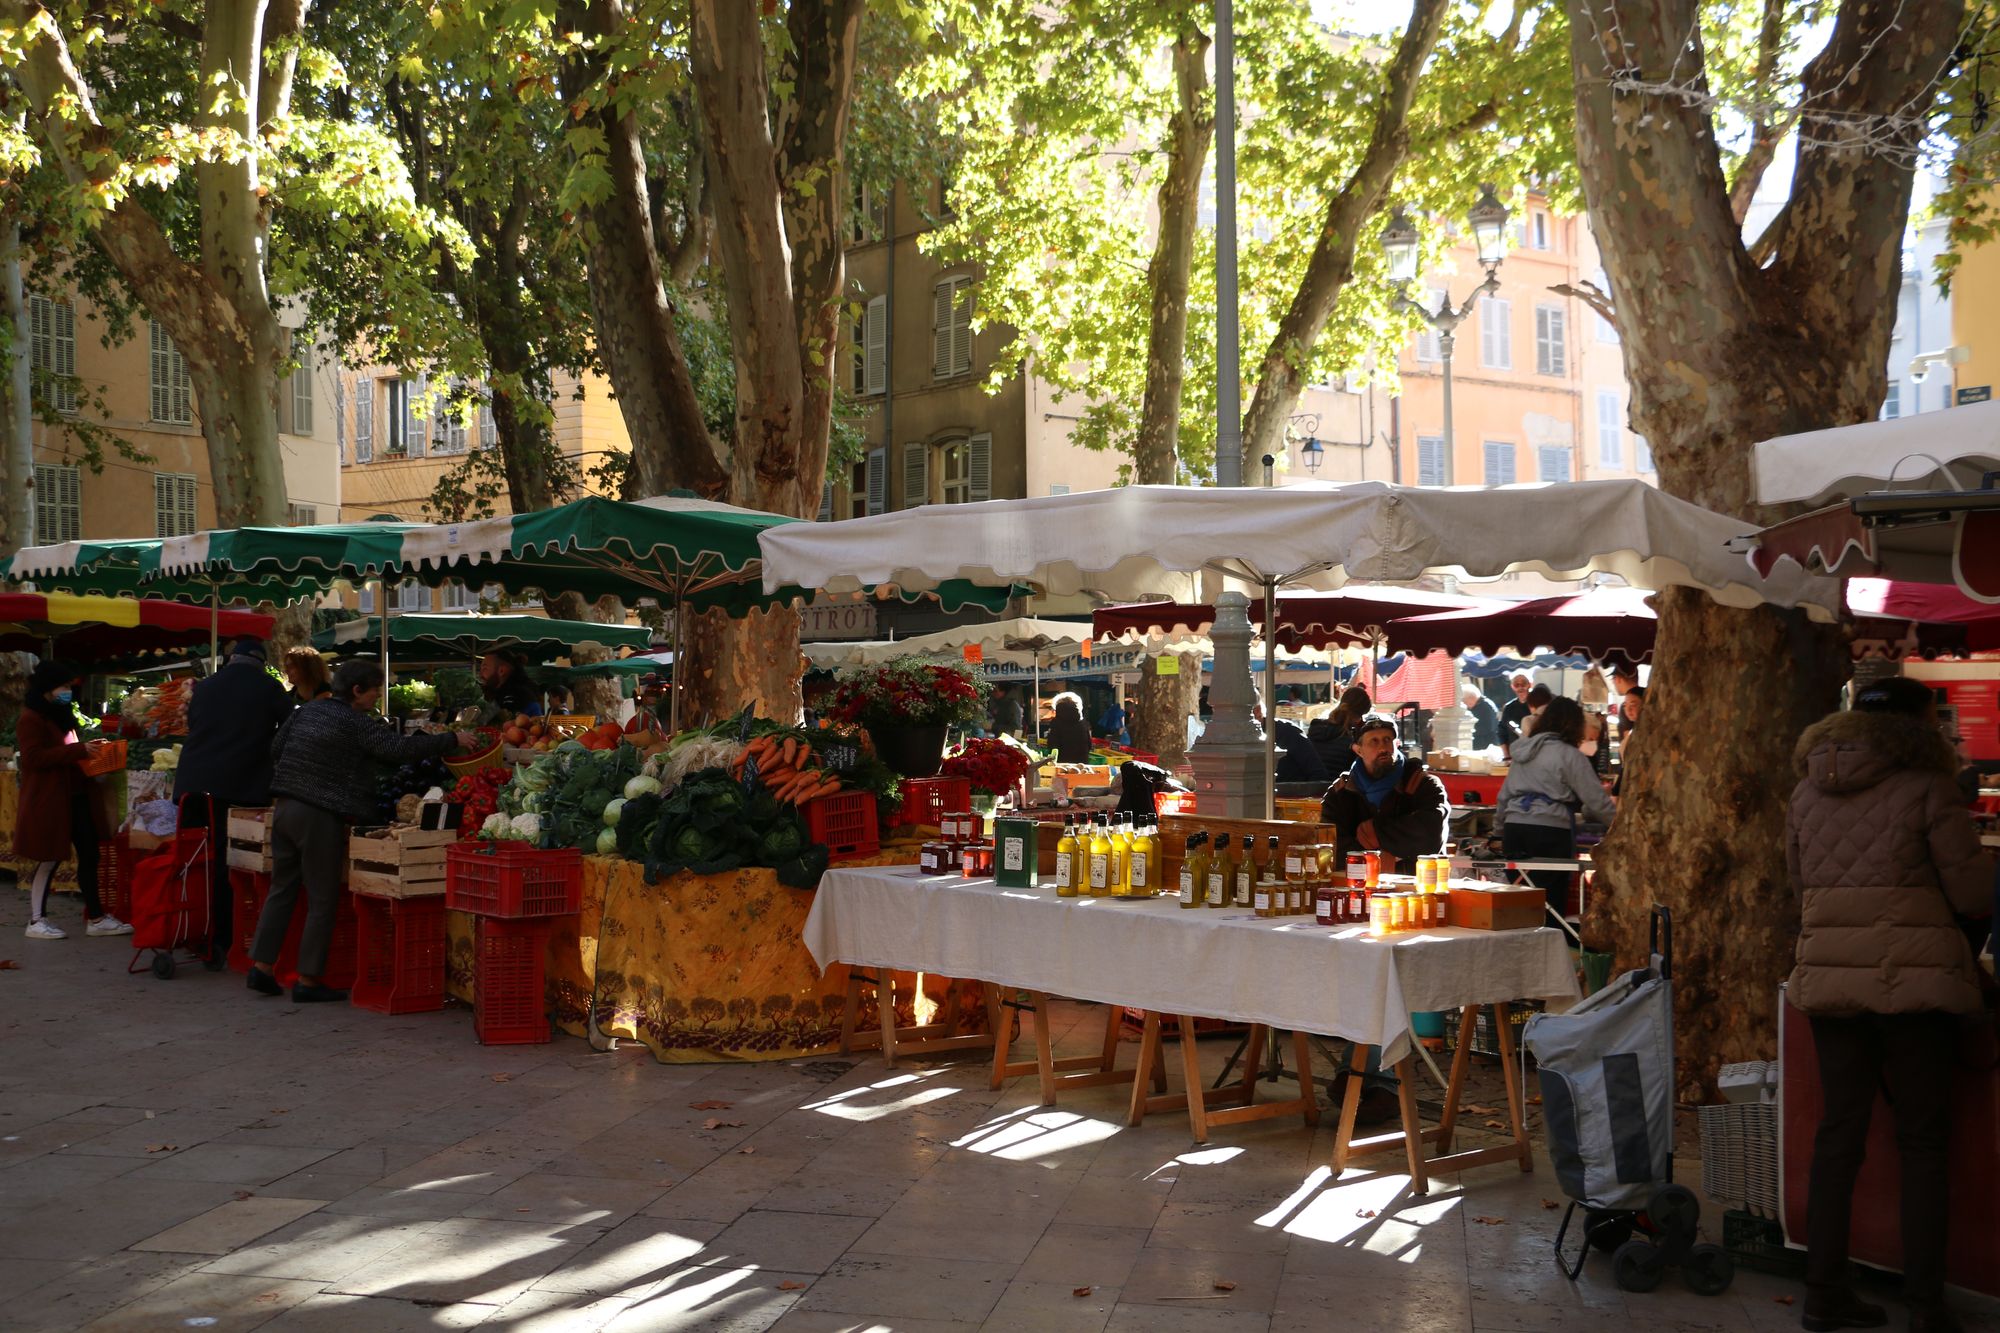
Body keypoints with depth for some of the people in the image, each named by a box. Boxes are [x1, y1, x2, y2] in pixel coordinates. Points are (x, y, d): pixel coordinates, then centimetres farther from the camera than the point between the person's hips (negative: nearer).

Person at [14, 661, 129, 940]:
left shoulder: (61, 715, 18)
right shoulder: (31, 719, -11)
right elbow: (34, 757, -21)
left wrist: (88, 751, 11)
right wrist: (79, 750, -24)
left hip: (76, 798, 9)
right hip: (49, 801, -9)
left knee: (89, 855, 6)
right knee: (49, 859, -3)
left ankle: (95, 918, 9)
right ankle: (36, 921, 8)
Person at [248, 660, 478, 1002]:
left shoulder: (308, 711, 12)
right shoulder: (357, 723, -11)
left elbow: (276, 749, 18)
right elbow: (400, 748, -19)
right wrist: (453, 740, -16)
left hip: (285, 807, 8)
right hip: (320, 817, -8)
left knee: (281, 891, 15)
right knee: (322, 900, 0)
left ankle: (261, 967, 15)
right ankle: (308, 980, 2)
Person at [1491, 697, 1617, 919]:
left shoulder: (1522, 751, 16)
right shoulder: (1569, 755, -4)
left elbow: (1503, 797, 20)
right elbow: (1596, 800, -5)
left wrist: (1499, 830, 29)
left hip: (1514, 828, 6)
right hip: (1549, 832, -6)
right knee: (1551, 903, -3)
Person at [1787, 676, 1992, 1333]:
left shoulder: (1807, 792, 10)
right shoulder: (1926, 787, -6)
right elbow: (1975, 895, -5)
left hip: (1830, 976, 5)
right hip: (1914, 976, -5)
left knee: (1838, 1133, 11)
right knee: (1923, 1142, 5)